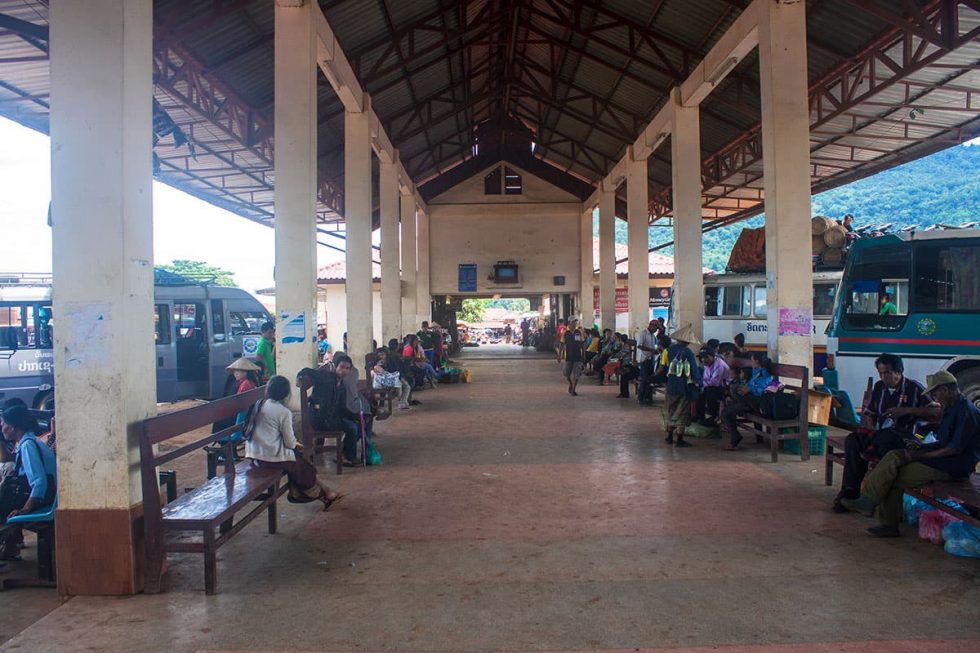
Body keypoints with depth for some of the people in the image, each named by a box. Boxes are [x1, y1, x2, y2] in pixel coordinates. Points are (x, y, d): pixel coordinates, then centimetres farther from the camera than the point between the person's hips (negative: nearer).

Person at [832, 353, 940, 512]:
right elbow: (868, 413, 24)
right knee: (852, 440, -24)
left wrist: (907, 411, -16)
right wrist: (870, 428, 2)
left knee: (885, 441, -40)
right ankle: (850, 491, -24)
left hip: (904, 435, -5)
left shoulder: (913, 388, -1)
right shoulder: (879, 387, 16)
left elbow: (937, 412, -8)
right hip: (880, 433, 6)